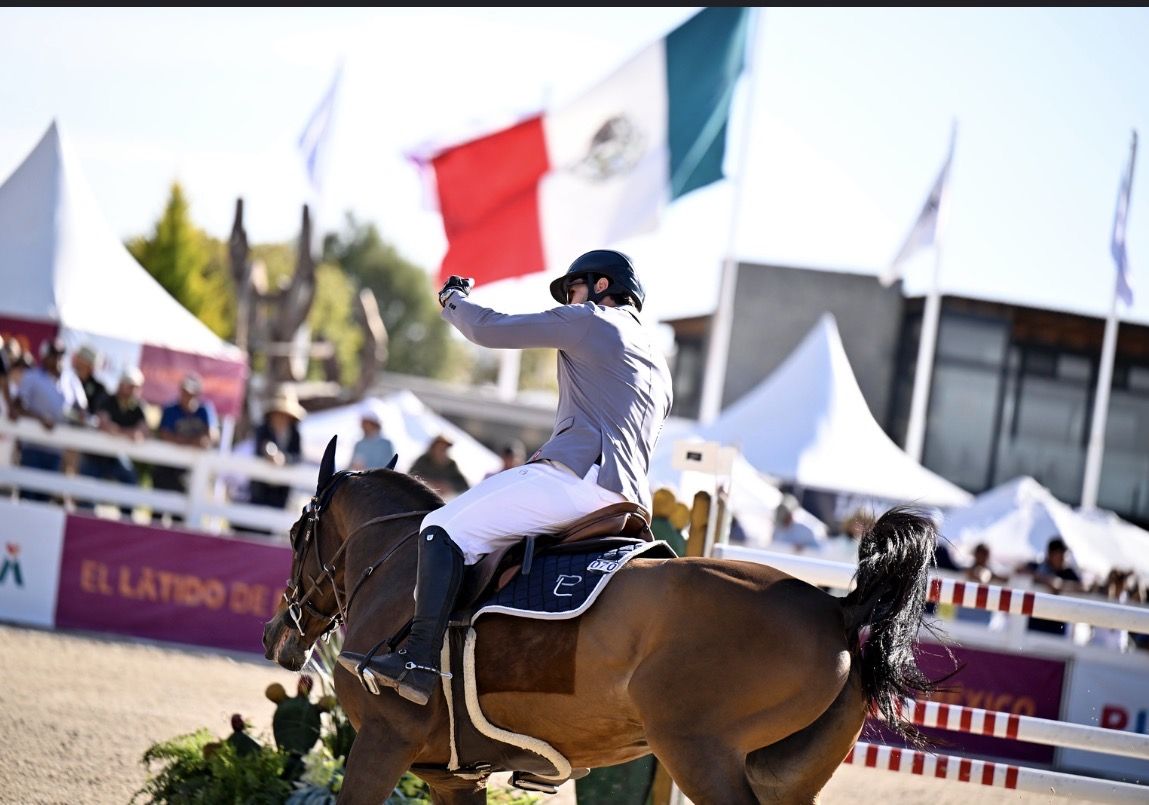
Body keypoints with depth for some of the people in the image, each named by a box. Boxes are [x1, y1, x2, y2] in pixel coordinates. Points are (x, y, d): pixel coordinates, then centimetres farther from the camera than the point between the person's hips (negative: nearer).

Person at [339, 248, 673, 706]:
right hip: (630, 496, 9)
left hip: (577, 475, -9)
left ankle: (418, 662, -27)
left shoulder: (589, 321, 5)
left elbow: (487, 330, 1)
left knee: (445, 529, -12)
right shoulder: (658, 363, 31)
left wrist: (453, 299, 21)